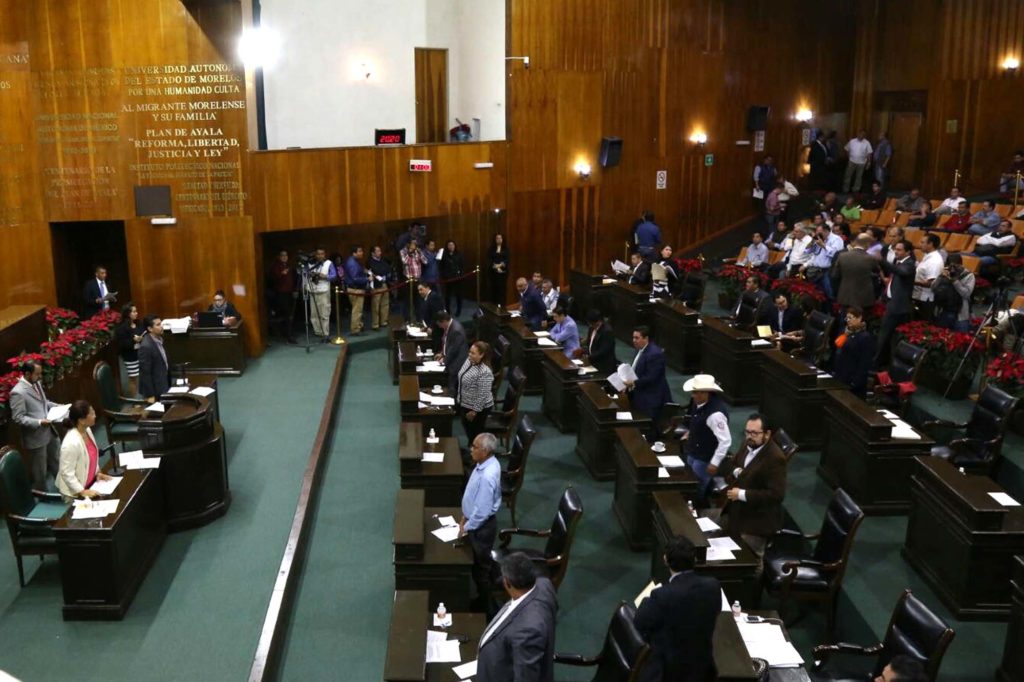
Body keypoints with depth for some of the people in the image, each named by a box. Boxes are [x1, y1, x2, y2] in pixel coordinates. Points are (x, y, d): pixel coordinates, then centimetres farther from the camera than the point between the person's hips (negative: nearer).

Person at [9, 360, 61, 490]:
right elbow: (18, 418, -22)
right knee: (40, 471, 10)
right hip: (35, 437, -8)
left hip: (49, 432, 8)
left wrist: (57, 406, 3)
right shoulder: (18, 392, -23)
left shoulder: (36, 382, 3)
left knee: (57, 463, 23)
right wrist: (39, 422, -29)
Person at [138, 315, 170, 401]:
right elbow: (145, 373, -22)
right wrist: (150, 395, -20)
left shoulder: (159, 339, 2)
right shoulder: (146, 346, -24)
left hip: (163, 385, 8)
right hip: (154, 390, -8)